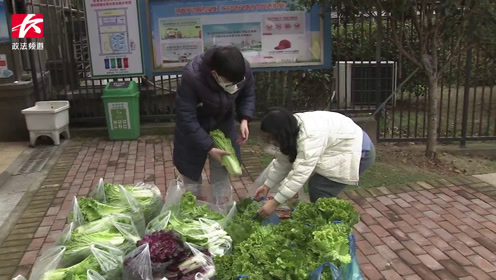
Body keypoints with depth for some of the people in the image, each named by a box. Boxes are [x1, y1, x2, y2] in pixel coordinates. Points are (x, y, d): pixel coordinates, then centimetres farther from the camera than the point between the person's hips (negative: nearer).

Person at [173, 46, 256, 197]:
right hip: (195, 123, -3)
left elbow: (248, 94, -4)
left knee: (223, 165, 9)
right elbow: (186, 118, -31)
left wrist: (244, 119, -19)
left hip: (223, 120, 3)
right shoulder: (192, 76, -40)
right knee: (190, 166, 9)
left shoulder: (243, 68, -27)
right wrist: (208, 147, -30)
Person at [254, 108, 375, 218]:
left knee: (319, 190, -13)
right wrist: (267, 185, 5)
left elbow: (300, 174, -35)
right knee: (316, 186, 6)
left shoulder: (310, 135, -33)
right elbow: (283, 160, 5)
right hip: (341, 149, 9)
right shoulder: (293, 128, -4)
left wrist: (275, 202, -32)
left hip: (360, 151, -9)